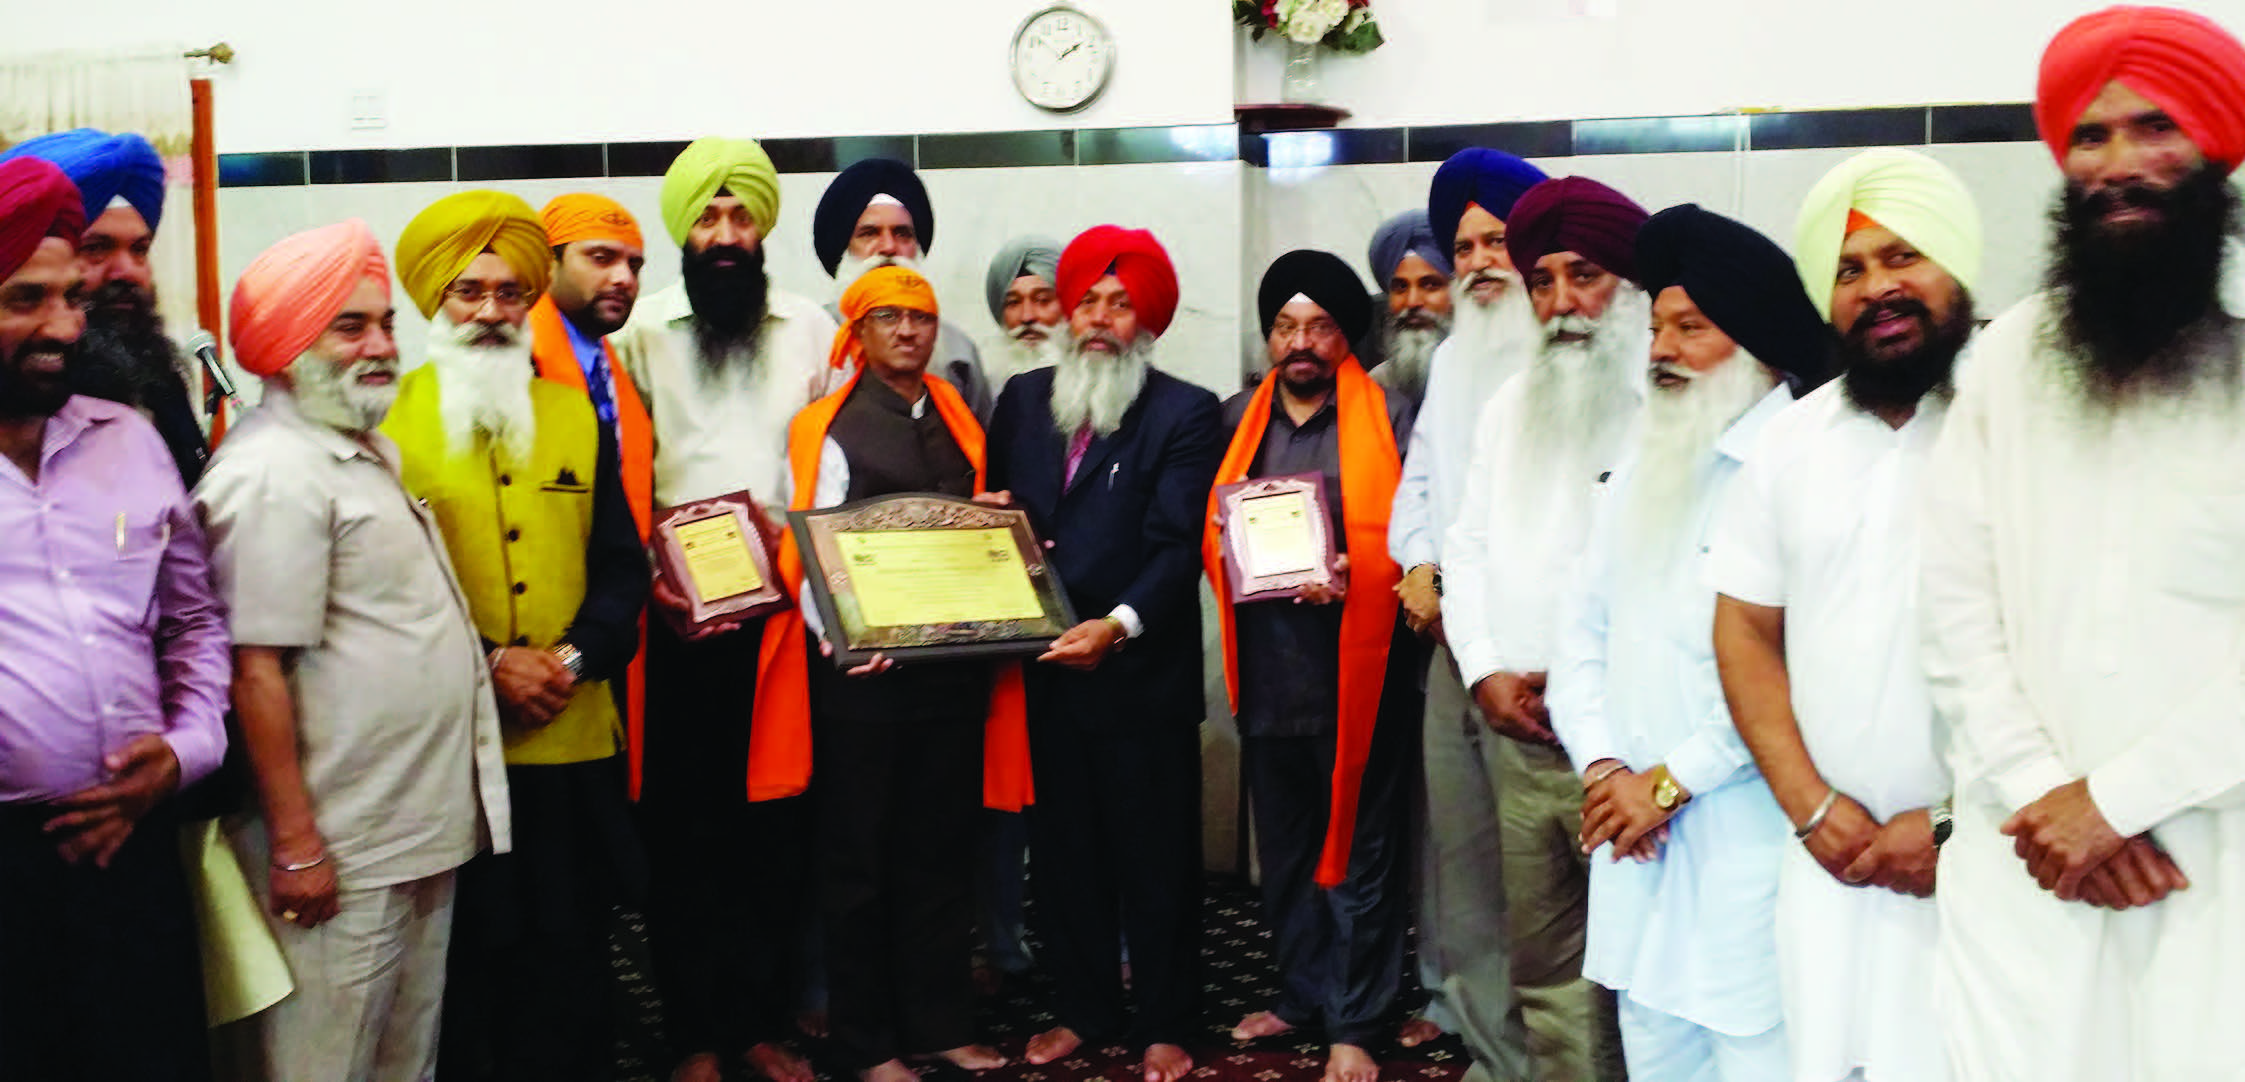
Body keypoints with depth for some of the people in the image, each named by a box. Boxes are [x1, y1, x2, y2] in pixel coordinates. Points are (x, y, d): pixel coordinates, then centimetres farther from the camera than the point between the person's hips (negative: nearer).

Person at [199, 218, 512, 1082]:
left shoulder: (367, 450, 13)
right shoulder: (273, 474, -17)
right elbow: (258, 672, -21)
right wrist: (295, 847, -21)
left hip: (424, 829, 9)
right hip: (342, 854, -9)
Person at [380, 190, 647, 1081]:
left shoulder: (576, 414, 11)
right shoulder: (388, 419, 0)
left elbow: (623, 566, 9)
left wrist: (576, 657, -8)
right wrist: (485, 663, -13)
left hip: (574, 742, 3)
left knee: (569, 962, 10)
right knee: (461, 964, 7)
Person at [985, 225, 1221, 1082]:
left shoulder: (1184, 414, -4)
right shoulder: (1023, 399, 11)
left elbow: (1178, 545, -13)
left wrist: (1118, 625, -26)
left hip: (1141, 671, -4)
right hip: (1041, 668, 5)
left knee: (1156, 856, 7)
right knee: (1063, 850, 14)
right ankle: (1083, 1010, 29)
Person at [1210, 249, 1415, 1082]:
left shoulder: (1386, 418, -1)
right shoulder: (1238, 420, 11)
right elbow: (1211, 526, 14)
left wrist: (1354, 577, -20)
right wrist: (1233, 561, -6)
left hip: (1357, 663, -4)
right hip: (1268, 665, 4)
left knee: (1359, 850, 2)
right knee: (1282, 846, 15)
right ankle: (1302, 992, 31)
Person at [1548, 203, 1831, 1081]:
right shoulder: (1641, 466, 16)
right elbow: (1582, 627, 13)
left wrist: (1668, 780, -13)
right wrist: (1601, 764, -2)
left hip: (1749, 837, -7)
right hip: (1633, 835, 7)